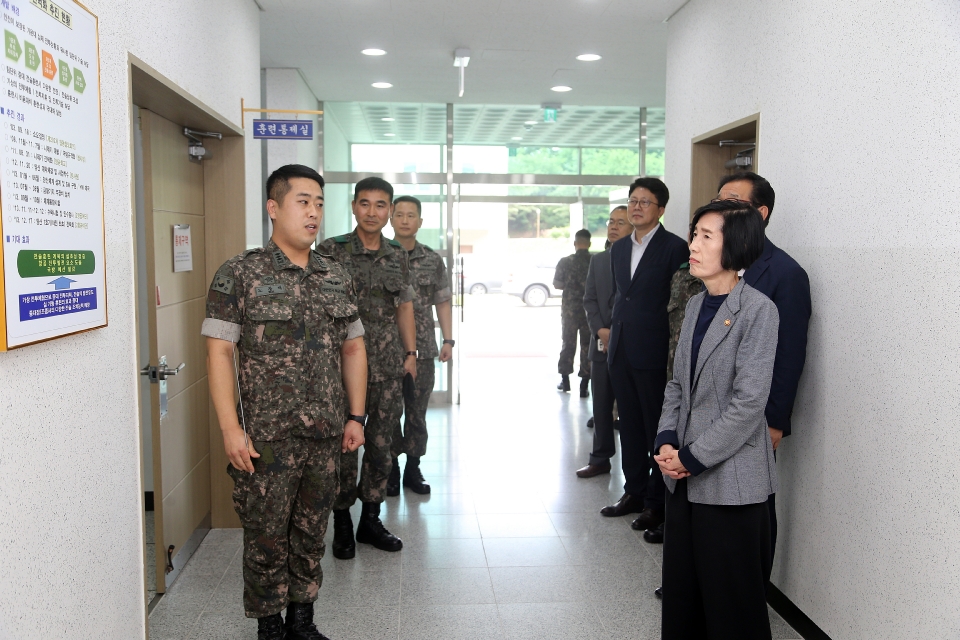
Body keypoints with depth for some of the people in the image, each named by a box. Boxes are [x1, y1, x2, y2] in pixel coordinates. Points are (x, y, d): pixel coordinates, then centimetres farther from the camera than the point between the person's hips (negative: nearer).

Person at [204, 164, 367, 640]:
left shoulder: (336, 276, 9)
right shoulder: (239, 274, -6)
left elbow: (353, 347, 13)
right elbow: (218, 351, -10)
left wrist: (355, 416, 8)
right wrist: (230, 428, -15)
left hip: (327, 434, 5)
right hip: (268, 435, -4)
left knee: (312, 530, 15)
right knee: (267, 534, 7)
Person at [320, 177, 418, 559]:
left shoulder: (398, 257, 10)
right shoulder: (332, 251, -3)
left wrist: (410, 352, 10)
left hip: (389, 365, 4)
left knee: (381, 442, 10)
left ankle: (371, 520, 24)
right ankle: (342, 524, 17)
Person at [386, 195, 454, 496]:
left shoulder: (433, 260, 7)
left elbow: (443, 302, 10)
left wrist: (448, 339, 3)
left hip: (423, 348, 2)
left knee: (417, 412, 7)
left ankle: (413, 469, 19)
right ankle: (391, 469, 17)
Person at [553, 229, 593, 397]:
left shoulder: (565, 262, -7)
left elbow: (557, 284, -3)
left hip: (570, 309, 0)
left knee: (568, 343, 15)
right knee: (588, 345, 6)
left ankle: (565, 380, 23)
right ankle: (584, 386, 5)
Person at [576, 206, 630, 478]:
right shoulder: (597, 260, 14)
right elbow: (589, 300, 10)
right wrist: (601, 330, -6)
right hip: (602, 343, 5)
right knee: (601, 405, 9)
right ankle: (600, 459, 18)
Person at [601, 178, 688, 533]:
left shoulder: (675, 247, -8)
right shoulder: (619, 247, 13)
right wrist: (613, 329, 12)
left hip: (654, 353, -7)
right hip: (621, 350, 7)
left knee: (658, 428, 4)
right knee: (630, 424, 14)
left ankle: (656, 501, 16)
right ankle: (634, 493, 27)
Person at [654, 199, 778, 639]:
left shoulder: (758, 309, -13)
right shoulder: (696, 305, 10)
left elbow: (749, 401, -18)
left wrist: (692, 457, -15)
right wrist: (666, 440, -2)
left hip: (730, 479, -7)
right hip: (684, 477, 7)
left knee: (731, 601, 8)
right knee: (680, 588, 16)